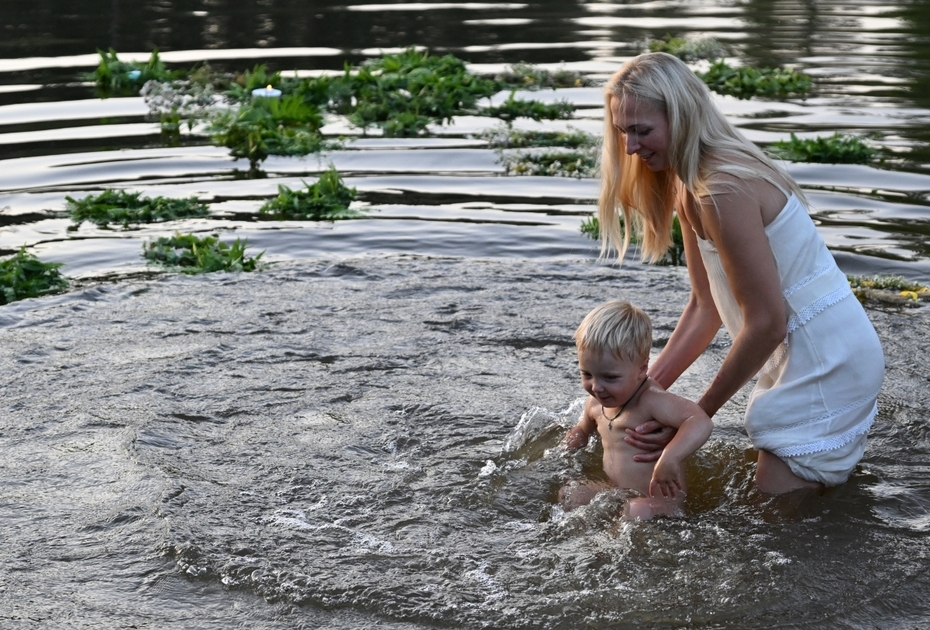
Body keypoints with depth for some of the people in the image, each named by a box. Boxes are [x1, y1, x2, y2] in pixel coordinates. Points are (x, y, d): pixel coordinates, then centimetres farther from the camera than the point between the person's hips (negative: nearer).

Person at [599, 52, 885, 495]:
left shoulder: (722, 189, -25)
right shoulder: (688, 184, 6)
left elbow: (767, 322, -23)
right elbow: (706, 306, 9)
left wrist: (699, 414, -15)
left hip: (824, 361, -10)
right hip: (800, 356, 10)